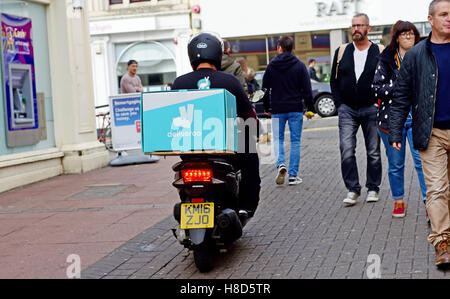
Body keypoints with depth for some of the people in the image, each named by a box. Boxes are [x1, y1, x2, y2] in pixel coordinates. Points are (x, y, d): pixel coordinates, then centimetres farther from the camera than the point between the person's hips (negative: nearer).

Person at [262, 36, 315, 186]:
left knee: (278, 139, 11)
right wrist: (310, 108, 4)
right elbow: (307, 89, -2)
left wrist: (267, 108, 16)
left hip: (277, 109, 0)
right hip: (295, 109, 0)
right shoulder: (300, 66, -1)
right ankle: (293, 175, 4)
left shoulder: (271, 66, 2)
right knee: (295, 141, 5)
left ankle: (281, 164, -15)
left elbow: (265, 88, 6)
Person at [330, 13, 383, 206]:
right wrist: (339, 104, 2)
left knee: (373, 152, 6)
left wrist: (379, 103, -5)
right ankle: (353, 190, -2)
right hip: (347, 110, 1)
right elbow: (334, 80, 11)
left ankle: (373, 189, 18)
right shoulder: (342, 52, 7)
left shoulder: (379, 53, 1)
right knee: (346, 150, -9)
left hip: (371, 109, -1)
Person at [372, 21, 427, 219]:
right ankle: (398, 201, 24)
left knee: (422, 160, -10)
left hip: (417, 118, 0)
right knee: (395, 164, 9)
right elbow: (377, 89, -4)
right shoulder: (386, 60, 3)